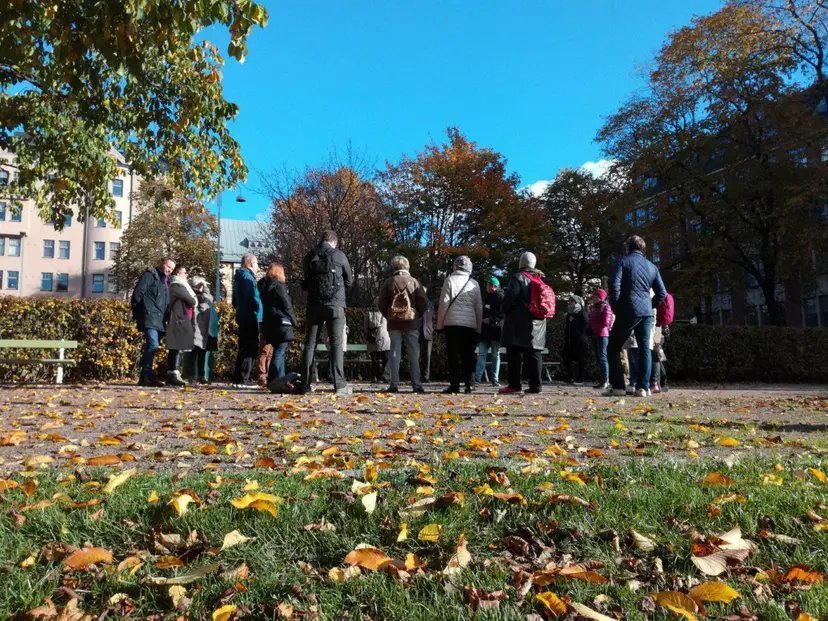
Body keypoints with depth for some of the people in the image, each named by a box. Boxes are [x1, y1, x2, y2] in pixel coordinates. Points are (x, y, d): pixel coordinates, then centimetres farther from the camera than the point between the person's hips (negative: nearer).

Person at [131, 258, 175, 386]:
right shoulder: (150, 275, 0)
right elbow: (137, 293, -8)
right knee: (153, 345, -20)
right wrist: (137, 313, -9)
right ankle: (146, 376, -19)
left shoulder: (165, 281, 24)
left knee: (151, 347, 8)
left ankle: (146, 376, 11)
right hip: (149, 317, -9)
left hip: (158, 320, 9)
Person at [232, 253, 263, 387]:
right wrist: (259, 308, -11)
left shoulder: (239, 277, 21)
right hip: (251, 317, -10)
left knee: (244, 348, 13)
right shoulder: (248, 277, -10)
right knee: (249, 349, -8)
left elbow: (235, 300, 23)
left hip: (242, 316, 10)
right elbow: (252, 297, -22)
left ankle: (239, 378, 16)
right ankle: (242, 379, -8)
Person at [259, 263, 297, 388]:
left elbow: (264, 307, 17)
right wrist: (294, 323, -3)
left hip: (269, 324, 9)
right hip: (281, 323, -9)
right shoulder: (279, 286, -8)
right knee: (279, 352, -9)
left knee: (279, 352, 15)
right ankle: (273, 381, -15)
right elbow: (287, 307, -10)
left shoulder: (264, 287, 17)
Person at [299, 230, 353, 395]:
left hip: (314, 305, 3)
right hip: (335, 305, -2)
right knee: (336, 344, -1)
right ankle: (339, 385, -6)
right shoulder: (339, 255, -1)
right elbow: (349, 280, 7)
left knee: (310, 344, 8)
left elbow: (306, 281, 15)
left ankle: (306, 384, 7)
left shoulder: (309, 257, 7)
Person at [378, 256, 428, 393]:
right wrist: (418, 316, 9)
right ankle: (416, 384, 3)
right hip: (412, 322, 0)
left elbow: (381, 304, 0)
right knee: (414, 354, 4)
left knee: (395, 353, 3)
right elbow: (423, 302, -5)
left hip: (394, 322, 1)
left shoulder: (389, 282, 2)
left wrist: (388, 316, 12)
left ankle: (394, 384, 0)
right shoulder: (414, 281, 0)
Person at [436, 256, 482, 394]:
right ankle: (468, 384, 6)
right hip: (470, 324, 3)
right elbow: (479, 306, 11)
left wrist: (439, 323, 1)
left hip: (452, 323, -3)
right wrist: (478, 327, 16)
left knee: (453, 355, -1)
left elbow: (444, 303, -4)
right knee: (467, 356, 8)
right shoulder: (474, 283, 10)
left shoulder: (450, 280, 0)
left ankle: (454, 385, -3)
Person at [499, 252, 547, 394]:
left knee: (515, 354, -3)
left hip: (518, 323, -6)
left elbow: (510, 297, -13)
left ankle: (514, 384, -5)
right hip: (537, 324, 6)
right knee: (534, 354, 5)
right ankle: (535, 385, 4)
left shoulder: (518, 278, -6)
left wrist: (504, 310, 4)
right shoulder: (541, 280, 16)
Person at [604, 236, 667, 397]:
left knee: (613, 348, 4)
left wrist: (615, 308, 0)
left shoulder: (622, 262, 1)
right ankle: (643, 387, 3)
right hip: (647, 313, 5)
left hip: (628, 311, -4)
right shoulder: (652, 267, 16)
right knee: (644, 349, 9)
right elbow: (662, 293, 14)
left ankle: (618, 387, -4)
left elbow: (614, 286, -10)